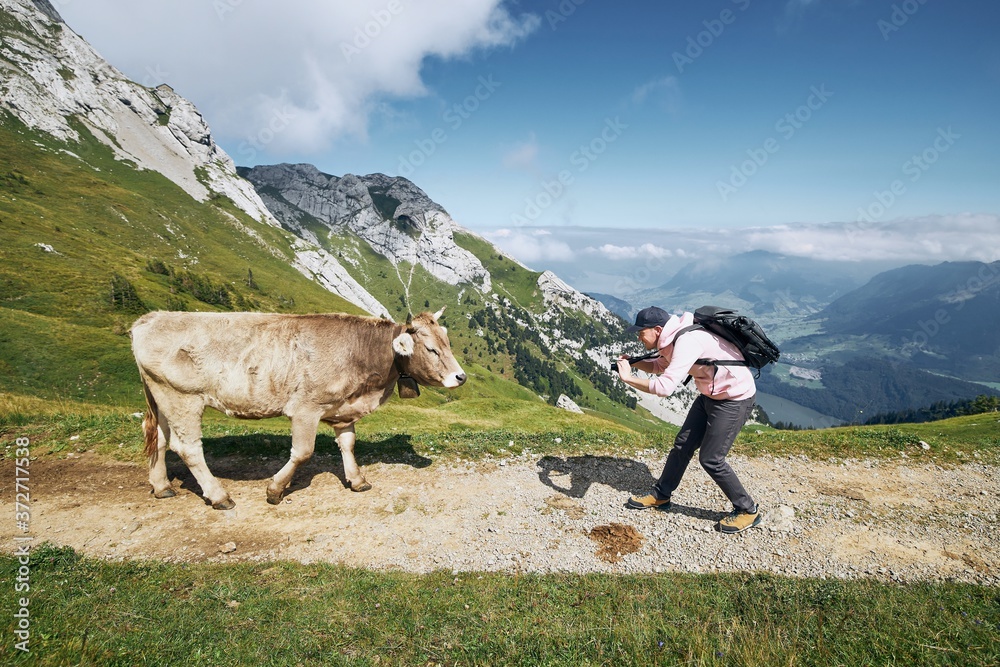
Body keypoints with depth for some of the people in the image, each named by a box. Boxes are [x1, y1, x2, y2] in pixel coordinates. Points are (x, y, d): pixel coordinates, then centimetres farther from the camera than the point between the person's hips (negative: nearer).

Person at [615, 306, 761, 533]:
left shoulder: (686, 341, -30)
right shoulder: (671, 339, -1)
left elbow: (665, 386, -38)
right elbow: (662, 366, 17)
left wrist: (628, 378, -27)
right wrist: (633, 362, -1)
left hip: (735, 399, -10)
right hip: (710, 394, 10)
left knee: (710, 459, -6)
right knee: (683, 444, 12)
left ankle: (747, 510, 14)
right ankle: (661, 495, 26)